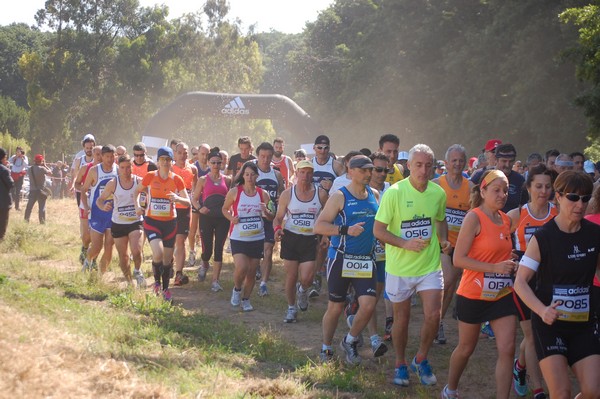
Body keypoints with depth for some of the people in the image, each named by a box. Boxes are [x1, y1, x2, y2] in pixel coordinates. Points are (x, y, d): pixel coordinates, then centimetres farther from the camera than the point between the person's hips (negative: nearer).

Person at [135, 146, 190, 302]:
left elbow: (188, 202, -1)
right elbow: (138, 191, 11)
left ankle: (165, 289, 28)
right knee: (158, 253, -22)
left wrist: (178, 198, -22)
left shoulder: (177, 179, -3)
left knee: (167, 258, 8)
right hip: (152, 222, -2)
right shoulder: (150, 177, -5)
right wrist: (137, 205, -6)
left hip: (170, 223, 2)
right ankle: (157, 280, 6)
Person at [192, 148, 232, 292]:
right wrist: (199, 208, -13)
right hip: (207, 217, -1)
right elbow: (194, 199, 5)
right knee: (207, 249, 0)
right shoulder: (203, 180, 3)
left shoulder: (227, 180, 7)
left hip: (222, 218, 1)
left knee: (218, 249, -1)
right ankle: (204, 265, 36)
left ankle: (215, 281, 4)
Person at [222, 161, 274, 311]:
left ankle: (246, 299, 28)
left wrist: (266, 211, -16)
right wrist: (231, 218, -14)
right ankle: (237, 289, 12)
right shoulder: (235, 192, -6)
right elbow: (225, 209, 7)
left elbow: (272, 217, 7)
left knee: (252, 272, 8)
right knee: (241, 268, -19)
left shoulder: (263, 194, 1)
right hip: (238, 238, -3)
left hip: (257, 238, 3)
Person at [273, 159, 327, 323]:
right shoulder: (287, 194, -1)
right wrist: (277, 228, -17)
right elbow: (278, 217, 4)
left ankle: (302, 290, 27)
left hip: (310, 240, -1)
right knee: (291, 276, 5)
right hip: (290, 237, 1)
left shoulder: (321, 194, -2)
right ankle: (291, 308, 25)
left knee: (306, 278, -10)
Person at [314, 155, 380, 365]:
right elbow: (318, 226, -12)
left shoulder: (374, 195, 9)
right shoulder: (340, 196, -7)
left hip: (366, 260, 4)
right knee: (335, 308, 6)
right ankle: (326, 348, 27)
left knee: (368, 305, -9)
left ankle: (350, 341, 15)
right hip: (341, 259, -4)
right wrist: (346, 230, -22)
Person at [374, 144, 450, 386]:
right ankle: (401, 365, 31)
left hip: (430, 265, 2)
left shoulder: (438, 193, -2)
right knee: (401, 319, 10)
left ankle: (421, 360, 17)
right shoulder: (394, 193, -15)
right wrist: (405, 243, -25)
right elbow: (378, 230, -12)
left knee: (433, 316, -8)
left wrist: (443, 239, -4)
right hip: (400, 268, -2)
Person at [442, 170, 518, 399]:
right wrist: (495, 267, -25)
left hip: (502, 295, 5)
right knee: (466, 348, 13)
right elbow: (459, 259, -19)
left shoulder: (506, 219, 6)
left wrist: (511, 265, 2)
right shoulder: (474, 218, -14)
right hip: (473, 295, -5)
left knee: (507, 350, -5)